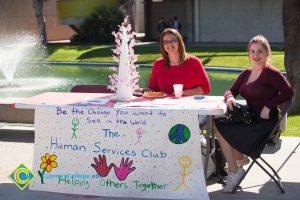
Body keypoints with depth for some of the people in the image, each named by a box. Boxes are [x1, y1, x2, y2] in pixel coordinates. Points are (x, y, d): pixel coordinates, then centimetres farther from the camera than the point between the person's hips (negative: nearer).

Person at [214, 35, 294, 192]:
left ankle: (234, 170, -2)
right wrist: (229, 97, -10)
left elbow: (288, 93, -12)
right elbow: (231, 91, 14)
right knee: (217, 123, -12)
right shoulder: (247, 73, 14)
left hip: (265, 121, -8)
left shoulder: (271, 73, -9)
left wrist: (268, 106, -18)